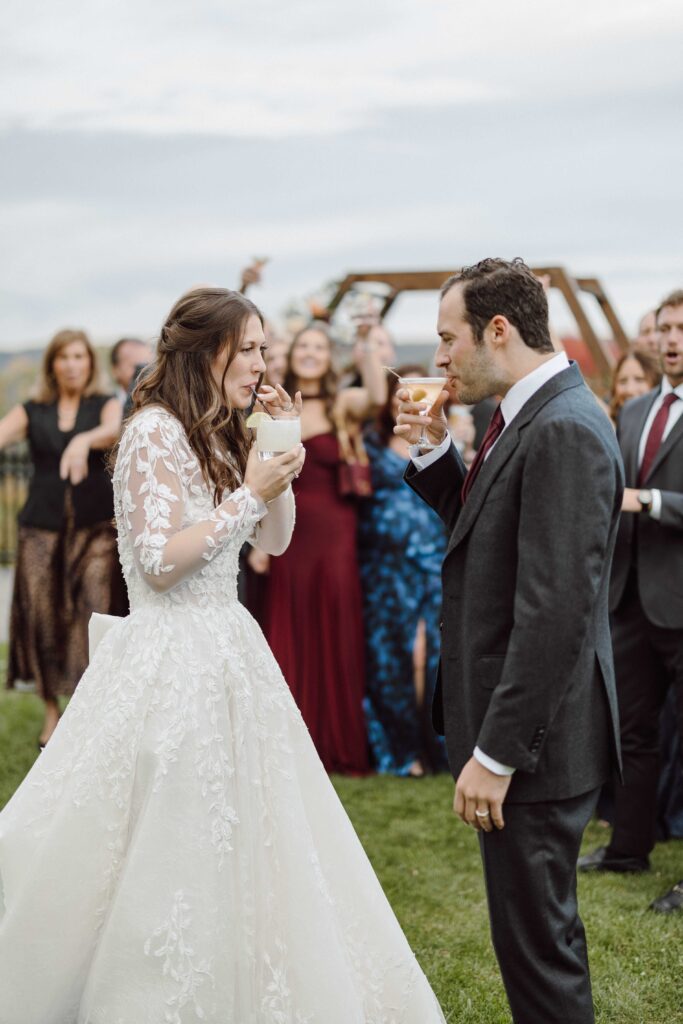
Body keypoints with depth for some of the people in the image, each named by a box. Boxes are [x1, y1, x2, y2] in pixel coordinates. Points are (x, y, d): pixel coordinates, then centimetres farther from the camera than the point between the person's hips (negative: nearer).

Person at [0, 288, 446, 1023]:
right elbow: (159, 563, -19)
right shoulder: (156, 431, -14)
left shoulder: (219, 435, 13)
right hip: (172, 660, -9)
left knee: (235, 842, 13)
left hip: (225, 650, 9)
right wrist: (248, 492, -17)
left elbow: (275, 540, 16)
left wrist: (279, 455, 5)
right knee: (173, 850, -1)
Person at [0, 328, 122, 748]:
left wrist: (84, 441, -39)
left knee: (94, 612, -13)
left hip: (96, 524, -2)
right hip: (43, 524, 2)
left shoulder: (106, 404, 6)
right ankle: (52, 710, 15)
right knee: (41, 615, 0)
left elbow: (113, 430, -16)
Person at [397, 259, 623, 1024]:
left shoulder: (564, 431, -21)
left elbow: (555, 613, -26)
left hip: (538, 734, -10)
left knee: (536, 936, 1)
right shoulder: (532, 417, 10)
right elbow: (483, 534, 18)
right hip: (517, 726, 10)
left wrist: (495, 755, -23)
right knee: (538, 924, 21)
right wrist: (433, 451, 4)